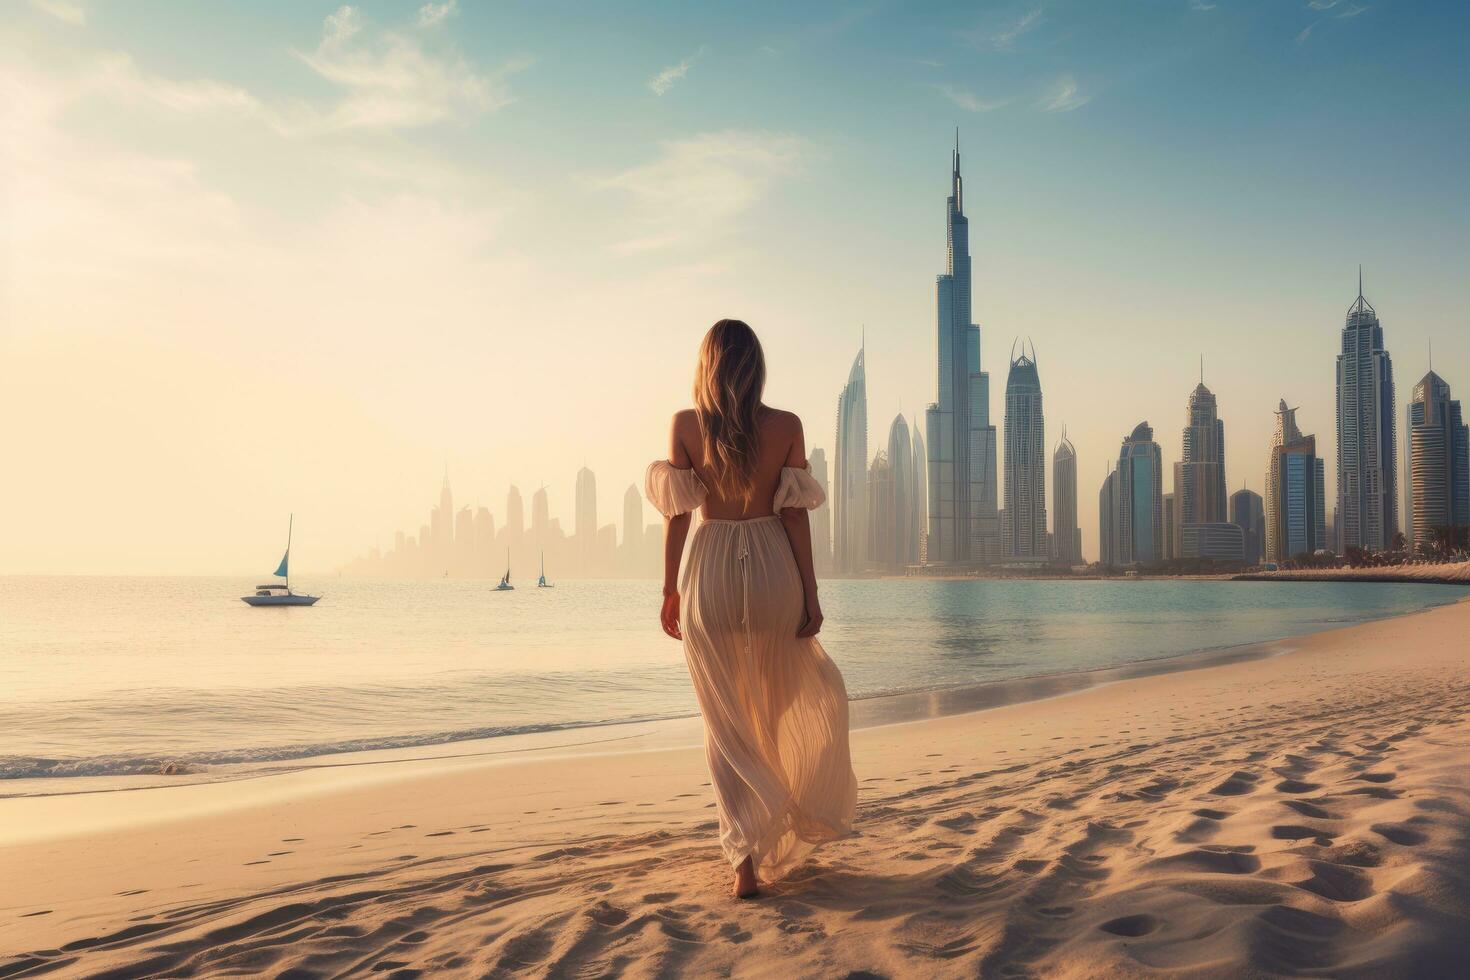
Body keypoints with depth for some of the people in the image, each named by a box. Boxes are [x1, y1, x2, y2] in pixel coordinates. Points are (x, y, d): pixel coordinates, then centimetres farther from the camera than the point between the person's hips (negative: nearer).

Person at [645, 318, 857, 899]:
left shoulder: (685, 424, -3)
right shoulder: (786, 426, -3)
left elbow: (677, 512, -3)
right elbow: (795, 516, -3)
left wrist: (670, 588, 6)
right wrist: (810, 593, 2)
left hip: (710, 574, -1)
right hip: (772, 570, 1)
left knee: (727, 724, 8)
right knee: (790, 699, 25)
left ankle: (747, 856, 3)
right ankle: (804, 815, 37)